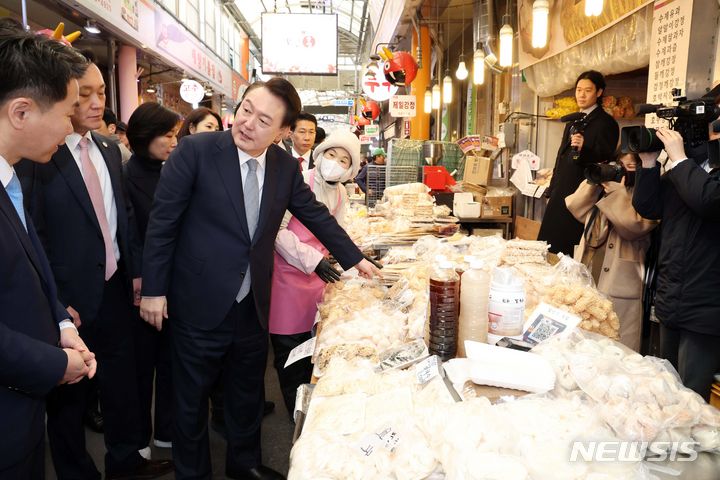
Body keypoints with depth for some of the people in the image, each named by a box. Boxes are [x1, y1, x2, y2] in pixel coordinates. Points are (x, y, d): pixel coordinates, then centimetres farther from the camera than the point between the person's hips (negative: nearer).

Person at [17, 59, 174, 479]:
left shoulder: (109, 149, 6)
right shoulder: (36, 155, -16)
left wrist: (136, 269, 9)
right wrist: (56, 304, -15)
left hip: (115, 287, 7)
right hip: (71, 298, -6)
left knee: (122, 378, 20)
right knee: (69, 396, 14)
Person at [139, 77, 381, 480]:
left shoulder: (286, 166, -1)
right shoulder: (196, 150, -14)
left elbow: (316, 215, 11)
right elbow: (163, 223, -10)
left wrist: (355, 259, 15)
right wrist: (154, 289, -9)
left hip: (253, 305, 4)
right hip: (201, 303, -4)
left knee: (248, 393, 21)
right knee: (193, 397, 13)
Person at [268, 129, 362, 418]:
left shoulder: (340, 193, 5)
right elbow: (276, 229, -20)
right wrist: (312, 259, -25)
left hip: (317, 274, 6)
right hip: (288, 273, -6)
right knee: (289, 346, 4)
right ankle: (297, 411, 23)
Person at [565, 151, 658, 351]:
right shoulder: (608, 184, 17)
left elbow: (635, 226, -16)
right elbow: (576, 209, 10)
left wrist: (617, 192, -16)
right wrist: (593, 182, 0)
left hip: (620, 287, -6)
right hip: (585, 277, 6)